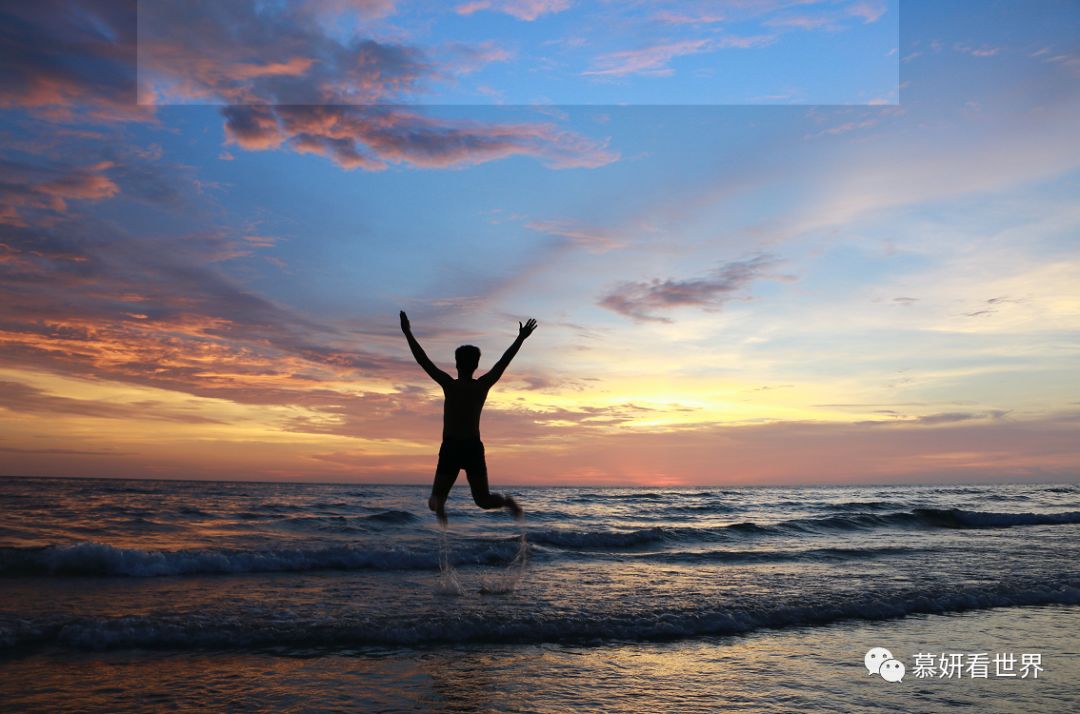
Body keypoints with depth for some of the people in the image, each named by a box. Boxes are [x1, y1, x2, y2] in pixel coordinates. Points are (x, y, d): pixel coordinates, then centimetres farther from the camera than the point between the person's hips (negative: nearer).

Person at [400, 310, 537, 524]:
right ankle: (507, 501, -14)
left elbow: (423, 360, -2)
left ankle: (438, 501, -34)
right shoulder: (483, 385, 1)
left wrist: (408, 333, 4)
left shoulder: (449, 385, -5)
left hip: (451, 449, -2)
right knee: (484, 500, 15)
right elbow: (504, 361, 10)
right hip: (474, 448, 2)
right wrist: (520, 338, 20)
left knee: (437, 498, 1)